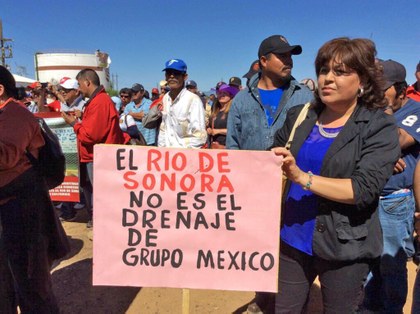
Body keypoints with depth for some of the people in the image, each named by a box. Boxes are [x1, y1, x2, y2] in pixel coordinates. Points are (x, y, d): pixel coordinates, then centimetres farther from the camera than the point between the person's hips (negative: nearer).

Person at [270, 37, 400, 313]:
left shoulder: (380, 127, -7)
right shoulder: (299, 116, 3)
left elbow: (364, 189, -19)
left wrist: (303, 178, -26)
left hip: (344, 248, -3)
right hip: (292, 240, 3)